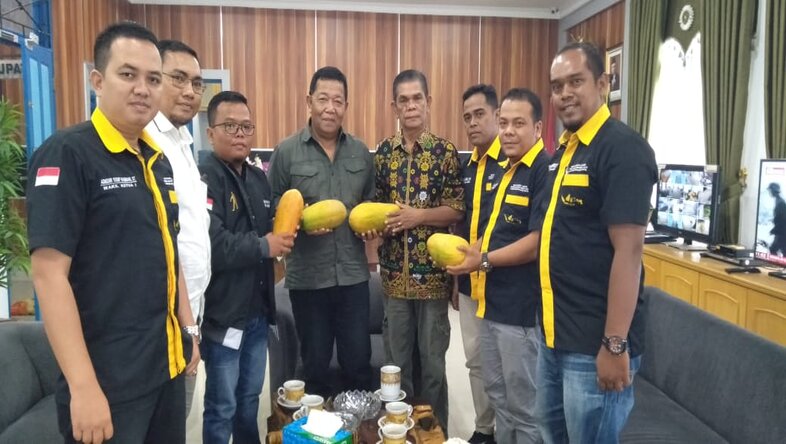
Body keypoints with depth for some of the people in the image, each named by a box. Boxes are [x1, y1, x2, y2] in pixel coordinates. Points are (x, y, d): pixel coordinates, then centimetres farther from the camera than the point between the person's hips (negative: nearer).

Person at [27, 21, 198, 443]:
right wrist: (83, 386, -21)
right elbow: (49, 273, -18)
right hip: (107, 379, -7)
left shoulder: (158, 160, 9)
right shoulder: (66, 154, -13)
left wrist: (188, 328, 14)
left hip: (165, 366, 7)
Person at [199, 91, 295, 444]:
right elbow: (209, 245, -30)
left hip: (258, 311, 8)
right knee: (222, 407, 7)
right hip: (223, 314, -7)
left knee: (250, 399, 22)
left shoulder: (258, 178, 11)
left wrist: (283, 234, 0)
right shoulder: (204, 178, -16)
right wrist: (263, 247, -18)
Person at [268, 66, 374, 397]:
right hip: (307, 276, -2)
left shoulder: (361, 152, 7)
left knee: (358, 360, 12)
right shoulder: (286, 151, -4)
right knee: (315, 363, 14)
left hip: (353, 273, 3)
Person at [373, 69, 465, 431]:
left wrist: (417, 215, -19)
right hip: (394, 270, 3)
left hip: (433, 271, -3)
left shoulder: (445, 151, -4)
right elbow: (375, 204, 12)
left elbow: (458, 210, -7)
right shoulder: (383, 152, 6)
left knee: (433, 361, 9)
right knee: (396, 359, 13)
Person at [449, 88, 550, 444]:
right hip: (492, 302, 9)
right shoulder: (504, 170, 13)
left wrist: (484, 261, -15)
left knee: (523, 403, 8)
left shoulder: (545, 171, -16)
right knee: (499, 395, 22)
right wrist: (472, 250, 5)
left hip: (521, 307, -9)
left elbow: (538, 241, -22)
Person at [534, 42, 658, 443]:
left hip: (594, 343, -9)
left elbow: (628, 251, -21)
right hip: (554, 333, 9)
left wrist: (614, 345, -22)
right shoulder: (563, 150, 10)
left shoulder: (622, 149, -16)